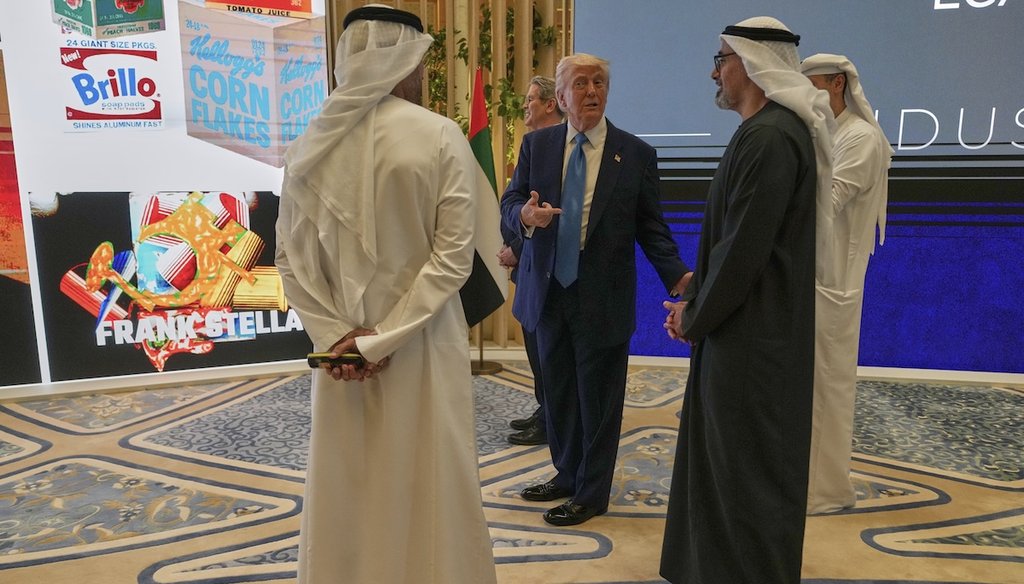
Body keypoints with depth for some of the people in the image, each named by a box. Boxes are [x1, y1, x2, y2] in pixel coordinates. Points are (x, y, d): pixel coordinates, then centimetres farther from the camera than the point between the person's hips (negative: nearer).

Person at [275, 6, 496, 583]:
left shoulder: (311, 144, 0)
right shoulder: (442, 136, -10)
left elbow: (293, 256, -2)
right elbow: (454, 256, -15)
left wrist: (336, 334, -4)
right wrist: (385, 337, -13)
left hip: (341, 345, 3)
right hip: (423, 344, -3)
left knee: (346, 486, 17)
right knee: (429, 486, 12)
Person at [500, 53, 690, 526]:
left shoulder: (636, 154, -2)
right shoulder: (536, 144, 5)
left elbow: (651, 227, -1)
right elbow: (509, 204, 2)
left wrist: (679, 277, -16)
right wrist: (526, 214, -22)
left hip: (603, 296, -3)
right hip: (548, 291, 3)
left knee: (598, 397, 7)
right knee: (557, 392, 15)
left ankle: (591, 492, 24)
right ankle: (567, 474, 36)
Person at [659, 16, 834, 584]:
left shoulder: (769, 136, -20)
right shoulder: (768, 129, 12)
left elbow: (744, 246, -22)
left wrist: (695, 317, -9)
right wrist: (693, 300, 6)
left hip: (752, 335, -10)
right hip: (746, 328, 10)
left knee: (747, 463, 4)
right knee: (725, 451, 19)